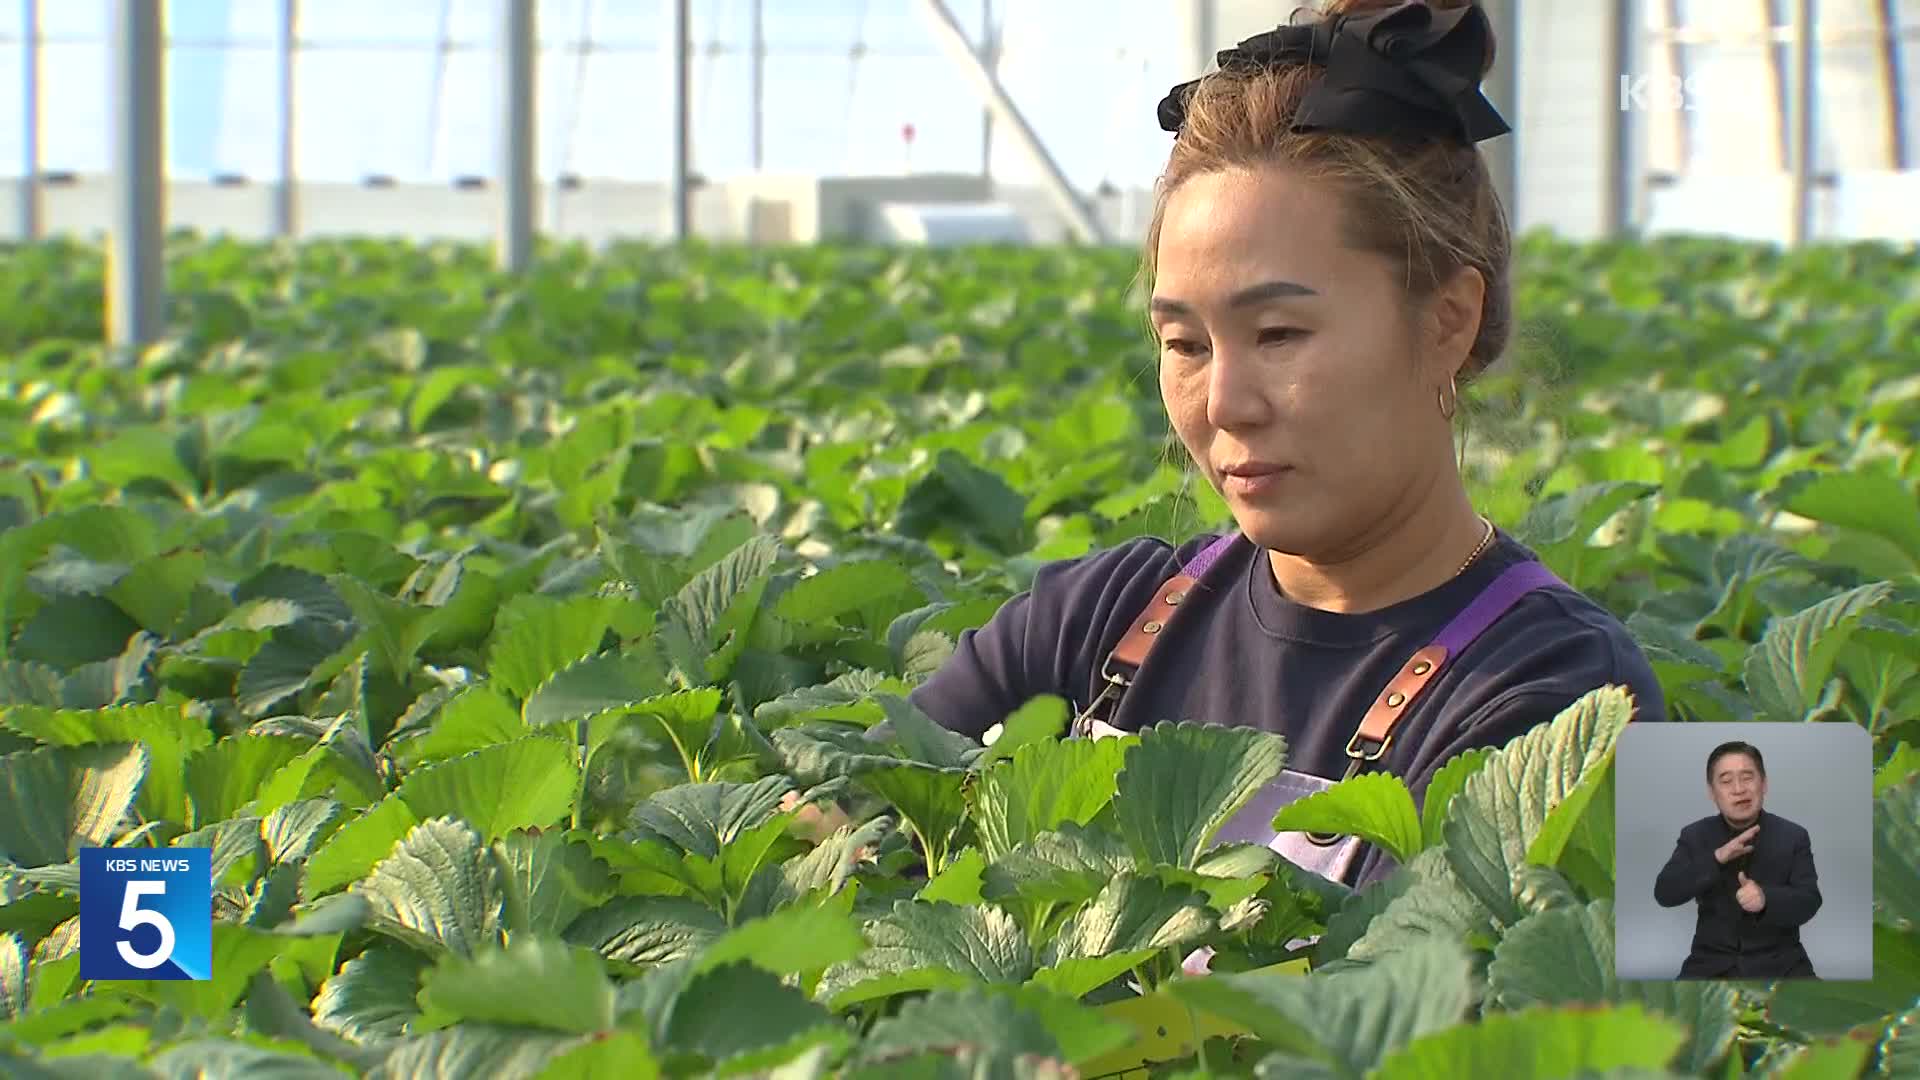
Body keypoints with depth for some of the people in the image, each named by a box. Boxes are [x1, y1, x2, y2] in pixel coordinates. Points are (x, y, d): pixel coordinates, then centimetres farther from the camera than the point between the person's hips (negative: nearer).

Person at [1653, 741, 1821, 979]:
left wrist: (1766, 899, -30)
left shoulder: (1793, 836, 2)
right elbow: (1664, 894, -8)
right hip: (1712, 964, 0)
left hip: (1778, 963, 0)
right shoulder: (1694, 836, 4)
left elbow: (1809, 902, -7)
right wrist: (1716, 858, -22)